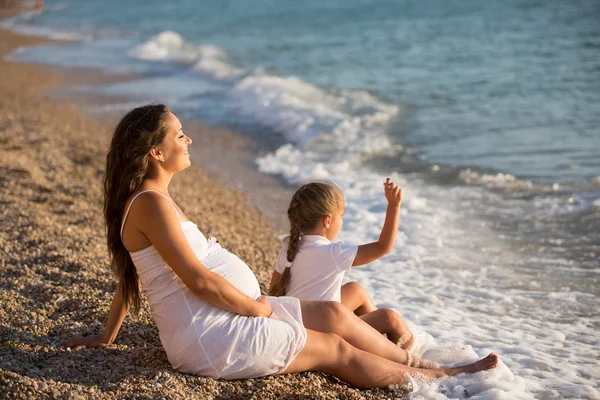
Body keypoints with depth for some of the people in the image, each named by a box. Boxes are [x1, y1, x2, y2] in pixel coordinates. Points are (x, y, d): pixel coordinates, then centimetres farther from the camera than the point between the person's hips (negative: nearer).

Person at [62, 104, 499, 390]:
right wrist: (256, 306, -11)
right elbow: (197, 279, -22)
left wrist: (107, 337, 22)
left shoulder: (152, 199, 12)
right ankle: (435, 378, 14)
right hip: (206, 336, -9)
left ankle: (420, 363, 17)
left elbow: (130, 274, 17)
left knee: (334, 313, 7)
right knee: (336, 348, 0)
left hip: (225, 314, 9)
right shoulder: (152, 203, -20)